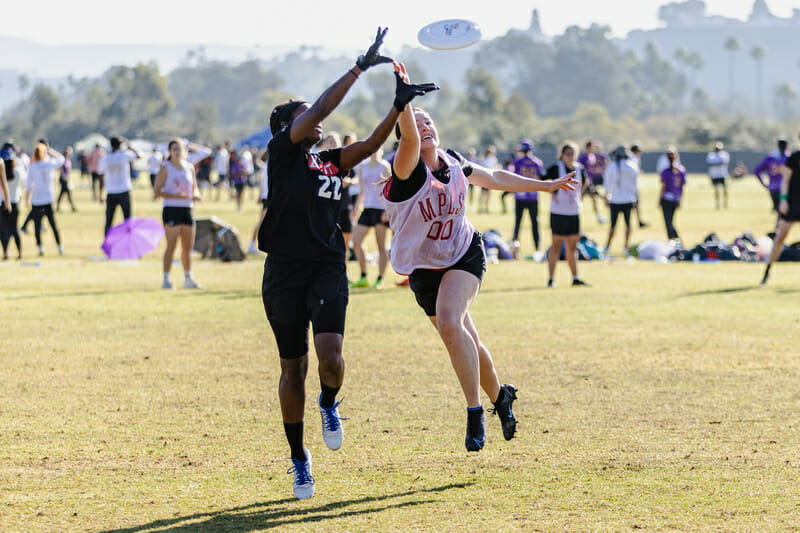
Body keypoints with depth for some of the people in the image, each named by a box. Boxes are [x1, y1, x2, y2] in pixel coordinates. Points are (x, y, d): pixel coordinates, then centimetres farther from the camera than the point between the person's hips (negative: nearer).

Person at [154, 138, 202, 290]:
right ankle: (166, 280, -6)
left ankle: (188, 279, 19)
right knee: (171, 246, -9)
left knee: (188, 247, 9)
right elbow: (157, 191, -6)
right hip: (171, 209, -5)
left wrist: (195, 195, -3)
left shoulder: (190, 167, 13)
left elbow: (194, 189, 21)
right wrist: (174, 195, -20)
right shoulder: (165, 168, -2)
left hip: (187, 209, 5)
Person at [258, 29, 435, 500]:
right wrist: (360, 68, -12)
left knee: (330, 354, -19)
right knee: (294, 368, 5)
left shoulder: (332, 161, 13)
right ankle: (299, 458, 20)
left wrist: (398, 107, -13)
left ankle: (329, 404, 16)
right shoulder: (283, 152, -1)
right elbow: (320, 109, -10)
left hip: (328, 270, 3)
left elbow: (371, 144, 2)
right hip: (284, 274, -3)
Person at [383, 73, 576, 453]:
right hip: (423, 268, 0)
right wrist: (403, 100, -60)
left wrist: (546, 185, 19)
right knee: (464, 340, 8)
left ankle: (475, 415, -21)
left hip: (465, 254, 0)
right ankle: (500, 396, 37)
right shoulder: (407, 171, -19)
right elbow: (409, 141, -43)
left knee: (449, 323, -26)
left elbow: (495, 179, 13)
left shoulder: (453, 163, -5)